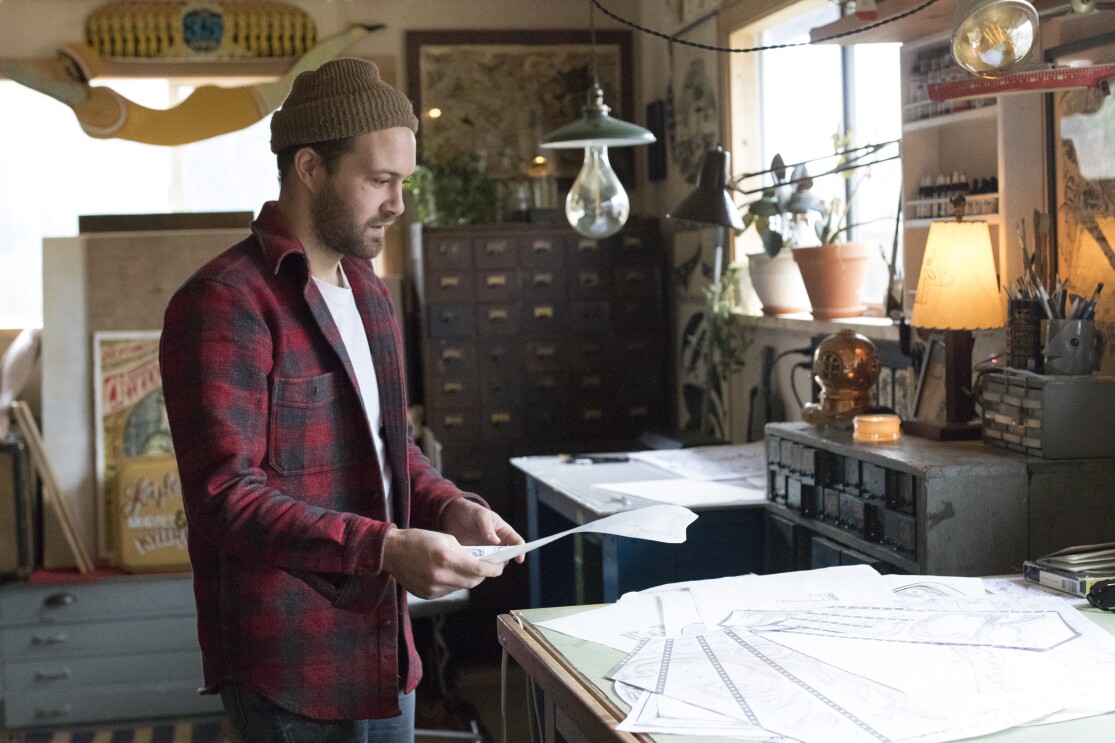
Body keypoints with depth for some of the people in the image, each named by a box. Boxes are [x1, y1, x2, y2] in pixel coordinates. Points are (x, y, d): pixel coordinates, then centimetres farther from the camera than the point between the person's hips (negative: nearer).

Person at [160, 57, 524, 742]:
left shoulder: (369, 292, 12)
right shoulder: (225, 304, -17)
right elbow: (225, 498, -24)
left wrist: (449, 507, 0)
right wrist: (386, 549, -33)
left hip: (383, 649, 8)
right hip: (289, 667, -8)